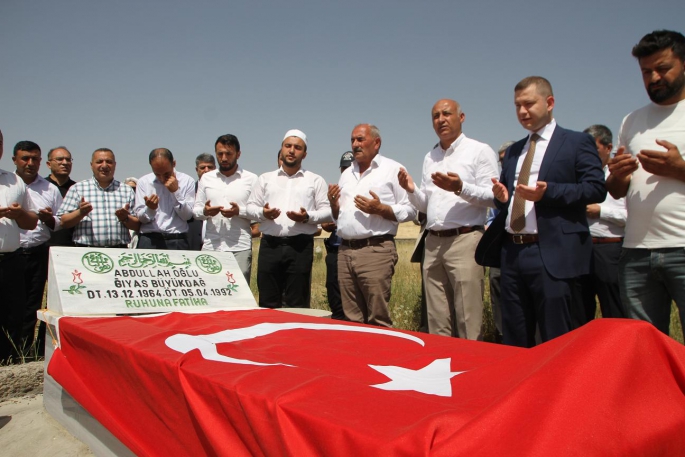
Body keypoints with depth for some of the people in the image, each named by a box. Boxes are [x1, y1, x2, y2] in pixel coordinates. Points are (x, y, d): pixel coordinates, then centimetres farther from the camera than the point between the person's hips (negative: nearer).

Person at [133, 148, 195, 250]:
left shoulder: (187, 181, 4)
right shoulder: (143, 182, 7)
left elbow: (187, 215, -2)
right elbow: (139, 217, 4)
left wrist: (176, 192, -10)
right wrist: (150, 209, -16)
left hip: (177, 242, -1)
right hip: (149, 240, 1)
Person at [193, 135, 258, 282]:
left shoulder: (251, 179, 5)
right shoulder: (206, 178, 14)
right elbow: (196, 210, 14)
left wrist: (240, 211, -15)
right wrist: (204, 211, -9)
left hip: (240, 248, -2)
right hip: (210, 247, 3)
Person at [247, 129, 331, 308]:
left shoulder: (315, 180, 8)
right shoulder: (265, 178, 15)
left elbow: (327, 211, 3)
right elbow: (250, 206, 14)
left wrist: (308, 217, -15)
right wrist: (262, 213, -7)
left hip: (300, 246, -2)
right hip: (269, 245, 2)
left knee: (298, 304, 2)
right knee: (267, 303, 7)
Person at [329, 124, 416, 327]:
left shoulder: (393, 169, 0)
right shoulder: (347, 174, 20)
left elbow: (410, 210, -5)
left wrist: (380, 209, -18)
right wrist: (334, 204, 3)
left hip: (376, 250, -6)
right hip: (345, 251, 6)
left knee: (378, 320, -4)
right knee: (352, 320, 11)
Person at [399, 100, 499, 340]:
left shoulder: (480, 151, 0)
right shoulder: (429, 158, 18)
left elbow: (492, 197, -8)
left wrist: (460, 188, -23)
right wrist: (412, 190, 1)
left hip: (465, 240, -6)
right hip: (433, 242, 6)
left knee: (468, 321, -4)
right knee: (437, 321, 10)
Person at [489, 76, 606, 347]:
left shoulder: (577, 142, 1)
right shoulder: (513, 151, 20)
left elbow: (596, 189, -9)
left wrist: (548, 192, -21)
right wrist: (502, 197, 0)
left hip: (552, 254, -6)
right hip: (512, 252, 6)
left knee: (555, 343, 0)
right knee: (514, 340, 13)